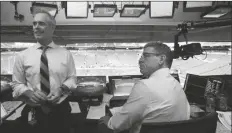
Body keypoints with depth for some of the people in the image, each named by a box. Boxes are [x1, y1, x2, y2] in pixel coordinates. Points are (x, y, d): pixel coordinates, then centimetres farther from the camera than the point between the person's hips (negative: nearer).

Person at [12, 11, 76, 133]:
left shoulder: (65, 54, -1)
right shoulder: (22, 56, -1)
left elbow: (71, 78, 2)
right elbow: (17, 84, 3)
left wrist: (61, 89, -17)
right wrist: (29, 93, -17)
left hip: (60, 110, 0)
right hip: (35, 112, 0)